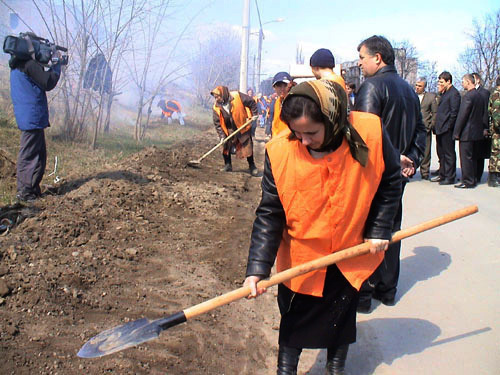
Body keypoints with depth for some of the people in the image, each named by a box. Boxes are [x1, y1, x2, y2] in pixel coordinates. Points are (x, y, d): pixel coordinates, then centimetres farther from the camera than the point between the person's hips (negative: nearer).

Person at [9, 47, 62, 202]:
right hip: (32, 118, -10)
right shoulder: (29, 64, -15)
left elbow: (41, 79, 20)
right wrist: (57, 63, -3)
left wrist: (53, 64, 11)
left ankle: (33, 189, 24)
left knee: (40, 154, 17)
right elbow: (48, 83, -14)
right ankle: (24, 192, 1)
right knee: (29, 155, -5)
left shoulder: (18, 65, 16)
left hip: (31, 118, 10)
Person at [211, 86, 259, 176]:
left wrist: (254, 114, -11)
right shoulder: (216, 107, -10)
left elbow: (251, 102, -9)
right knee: (226, 145, 0)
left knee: (247, 146, 1)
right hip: (229, 130, 3)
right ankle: (228, 165, 17)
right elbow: (217, 123, -7)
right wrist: (222, 136, -16)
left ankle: (252, 166, 15)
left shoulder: (237, 96, -20)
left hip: (243, 126, -3)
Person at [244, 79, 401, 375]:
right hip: (300, 257, -1)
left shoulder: (370, 133, -20)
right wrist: (258, 268, -22)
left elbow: (390, 182, -2)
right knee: (294, 320, 11)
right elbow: (269, 213, -16)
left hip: (352, 253, 1)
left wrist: (379, 230, -6)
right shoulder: (280, 151, -21)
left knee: (342, 317, 19)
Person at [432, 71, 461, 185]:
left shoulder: (454, 93, -11)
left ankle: (450, 178, 5)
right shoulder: (444, 93, 17)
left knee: (449, 154, -2)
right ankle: (442, 175, 24)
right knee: (441, 153, 15)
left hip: (447, 130, -9)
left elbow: (454, 112, -16)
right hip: (440, 129, 9)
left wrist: (448, 126, -16)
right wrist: (437, 126, 12)